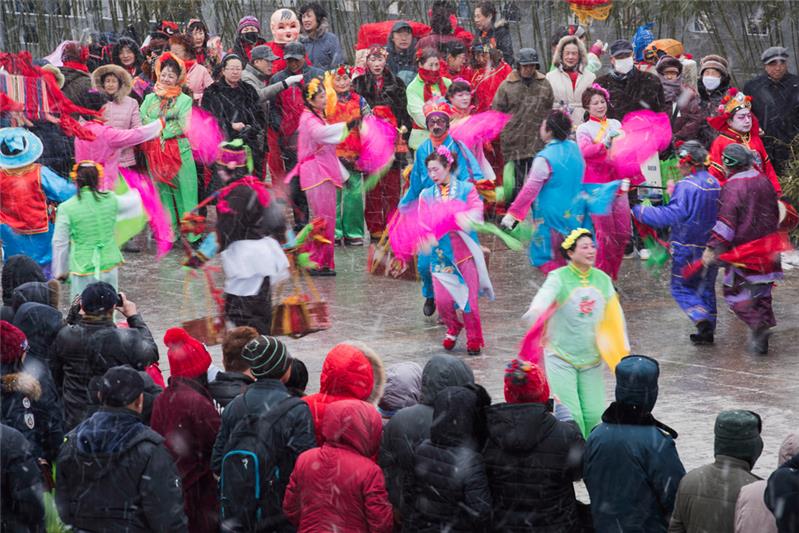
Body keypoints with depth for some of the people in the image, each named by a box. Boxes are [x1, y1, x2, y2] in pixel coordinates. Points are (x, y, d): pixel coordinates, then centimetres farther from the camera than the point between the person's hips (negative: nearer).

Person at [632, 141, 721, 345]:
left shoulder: (686, 186, -17)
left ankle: (701, 318, -17)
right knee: (706, 287, 16)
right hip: (711, 248, 7)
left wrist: (640, 211, -17)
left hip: (688, 249, -7)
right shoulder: (715, 184, 8)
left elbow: (672, 215, -24)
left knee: (681, 288, 4)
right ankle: (707, 331, 17)